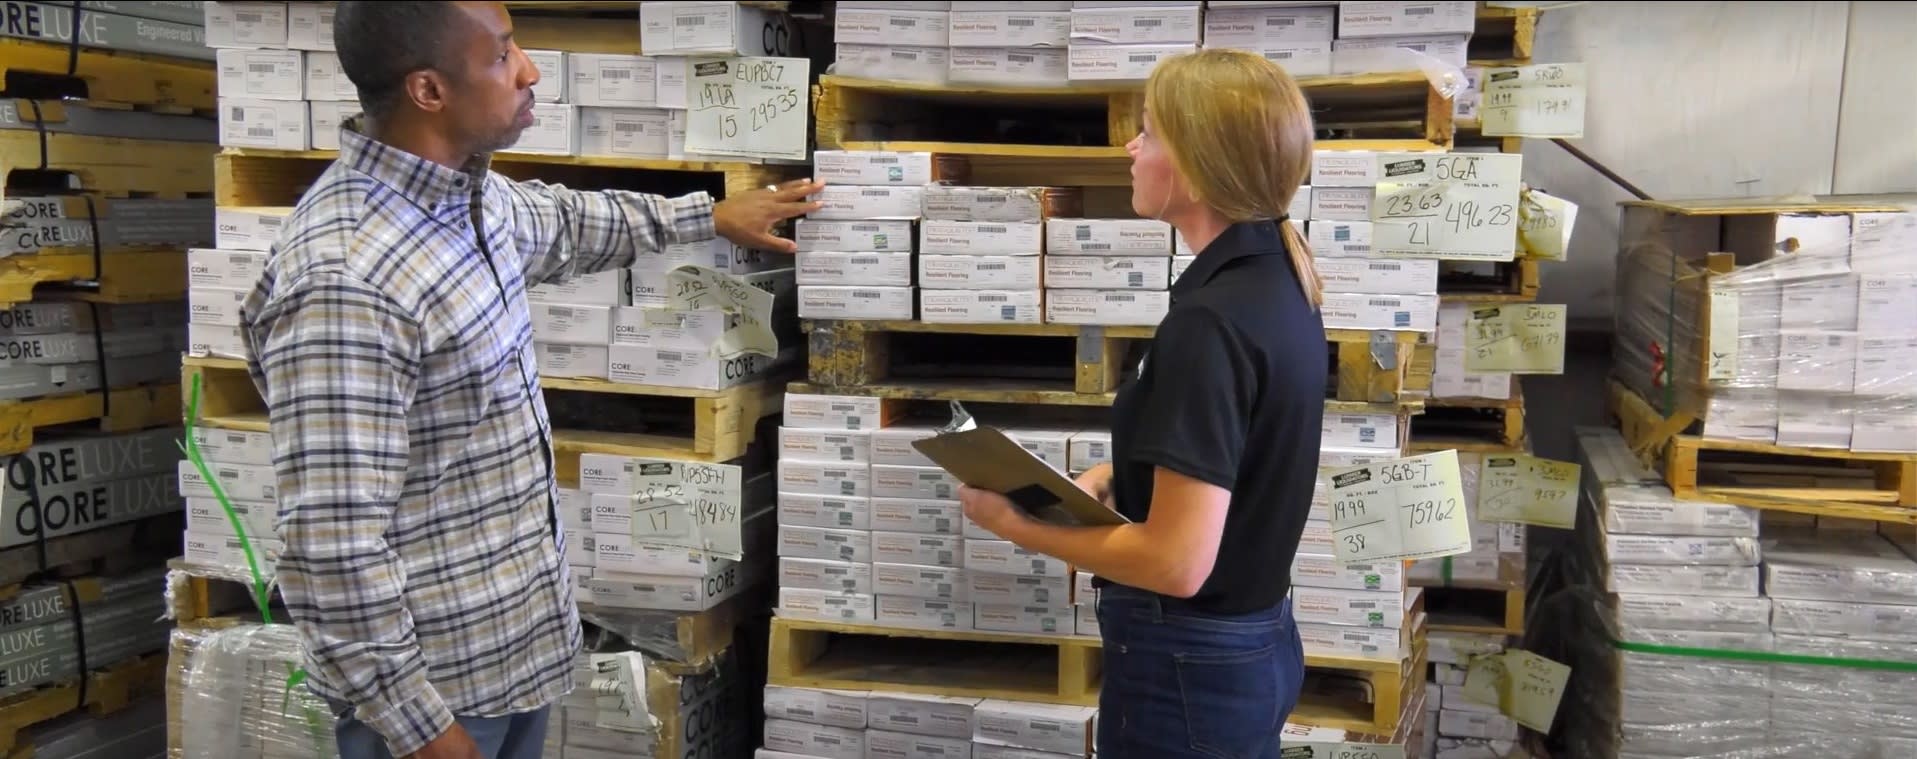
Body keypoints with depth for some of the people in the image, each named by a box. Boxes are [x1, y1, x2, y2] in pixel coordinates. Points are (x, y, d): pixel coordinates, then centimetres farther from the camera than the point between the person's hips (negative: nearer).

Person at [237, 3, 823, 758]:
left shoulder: (467, 190, 0)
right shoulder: (345, 278, -29)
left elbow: (561, 222, 24)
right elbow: (331, 547, -28)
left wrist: (711, 215, 32)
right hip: (432, 679, -8)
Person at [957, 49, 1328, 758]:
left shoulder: (1208, 321, -26)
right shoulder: (1277, 282, 3)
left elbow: (1176, 561, -27)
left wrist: (1014, 524, -16)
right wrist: (1113, 474, 3)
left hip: (1188, 670, -9)